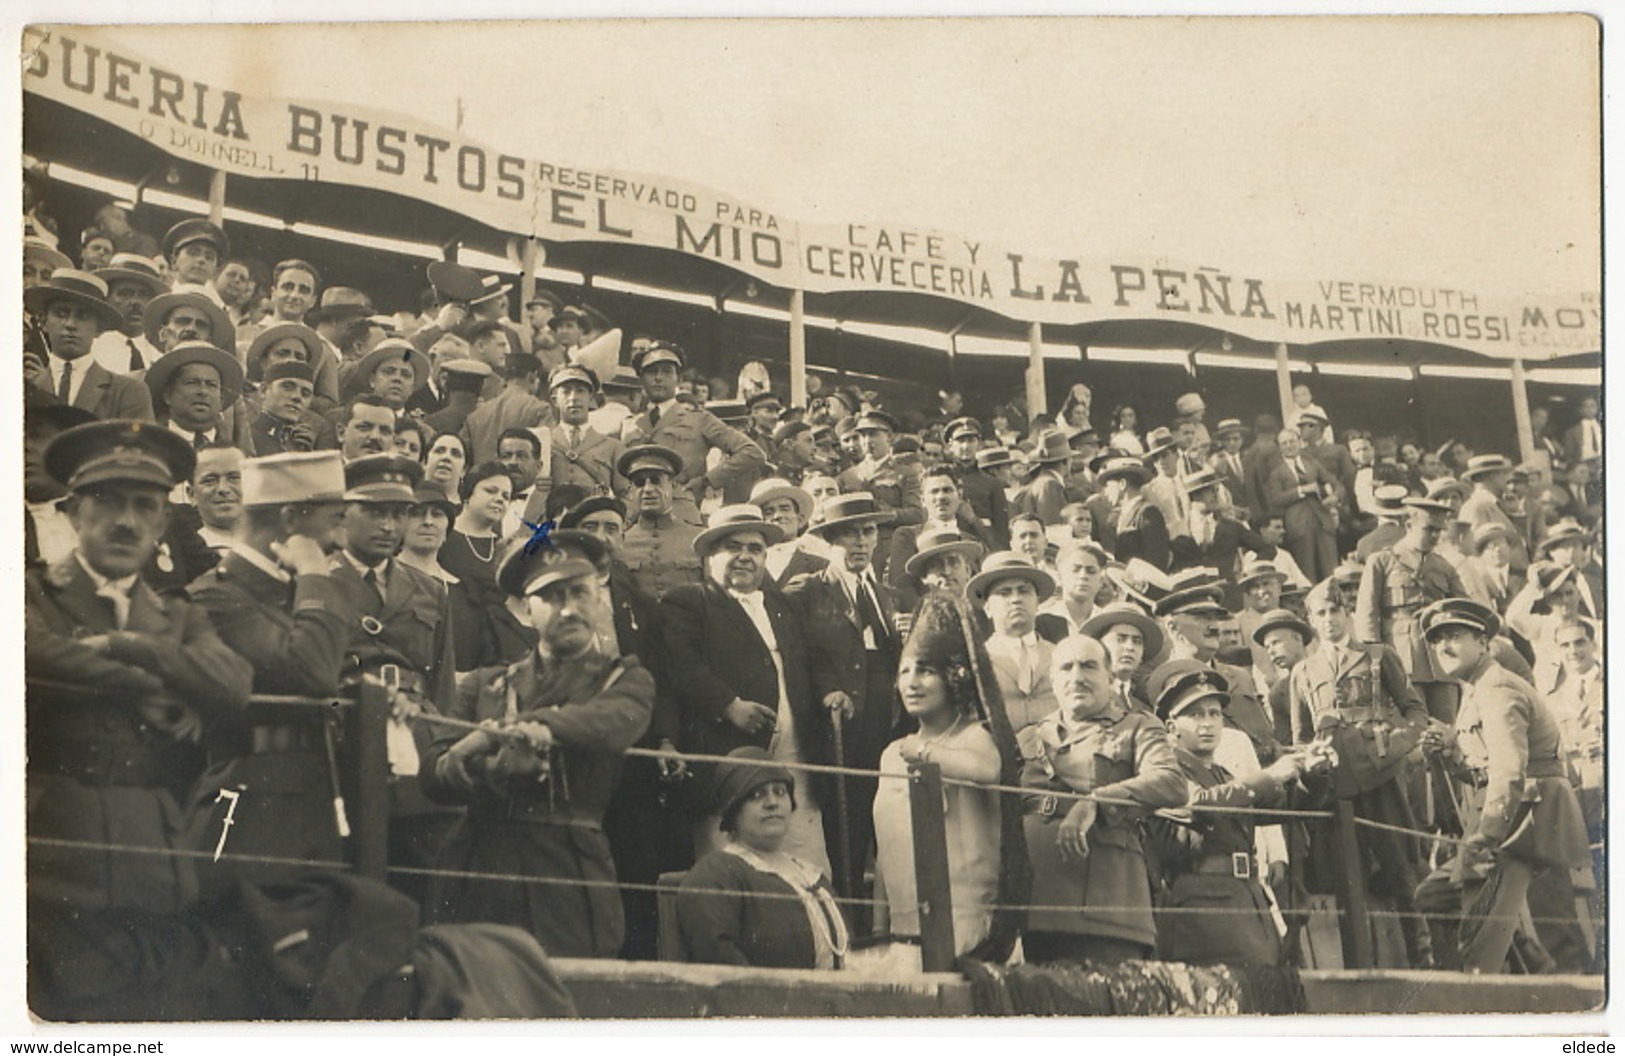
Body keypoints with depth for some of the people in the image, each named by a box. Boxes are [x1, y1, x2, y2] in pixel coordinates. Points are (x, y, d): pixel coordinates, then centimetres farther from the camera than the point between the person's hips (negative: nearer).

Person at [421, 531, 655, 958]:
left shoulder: (625, 681, 12)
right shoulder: (485, 685, 18)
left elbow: (615, 723, -13)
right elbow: (433, 774, 4)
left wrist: (544, 728, -30)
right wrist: (492, 768, -16)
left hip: (570, 877, -2)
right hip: (476, 877, 2)